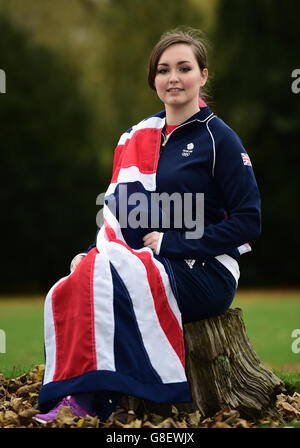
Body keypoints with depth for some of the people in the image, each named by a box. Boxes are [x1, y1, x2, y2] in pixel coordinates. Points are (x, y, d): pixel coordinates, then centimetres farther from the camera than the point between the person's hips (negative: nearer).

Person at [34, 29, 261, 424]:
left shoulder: (219, 139, -3)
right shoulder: (138, 138, 15)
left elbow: (248, 223, -6)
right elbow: (117, 210, 17)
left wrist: (168, 243, -12)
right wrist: (93, 252, -4)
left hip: (205, 273, -5)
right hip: (145, 261, 5)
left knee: (104, 282, -30)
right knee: (67, 290, -25)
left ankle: (90, 401, -23)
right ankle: (71, 397, -24)